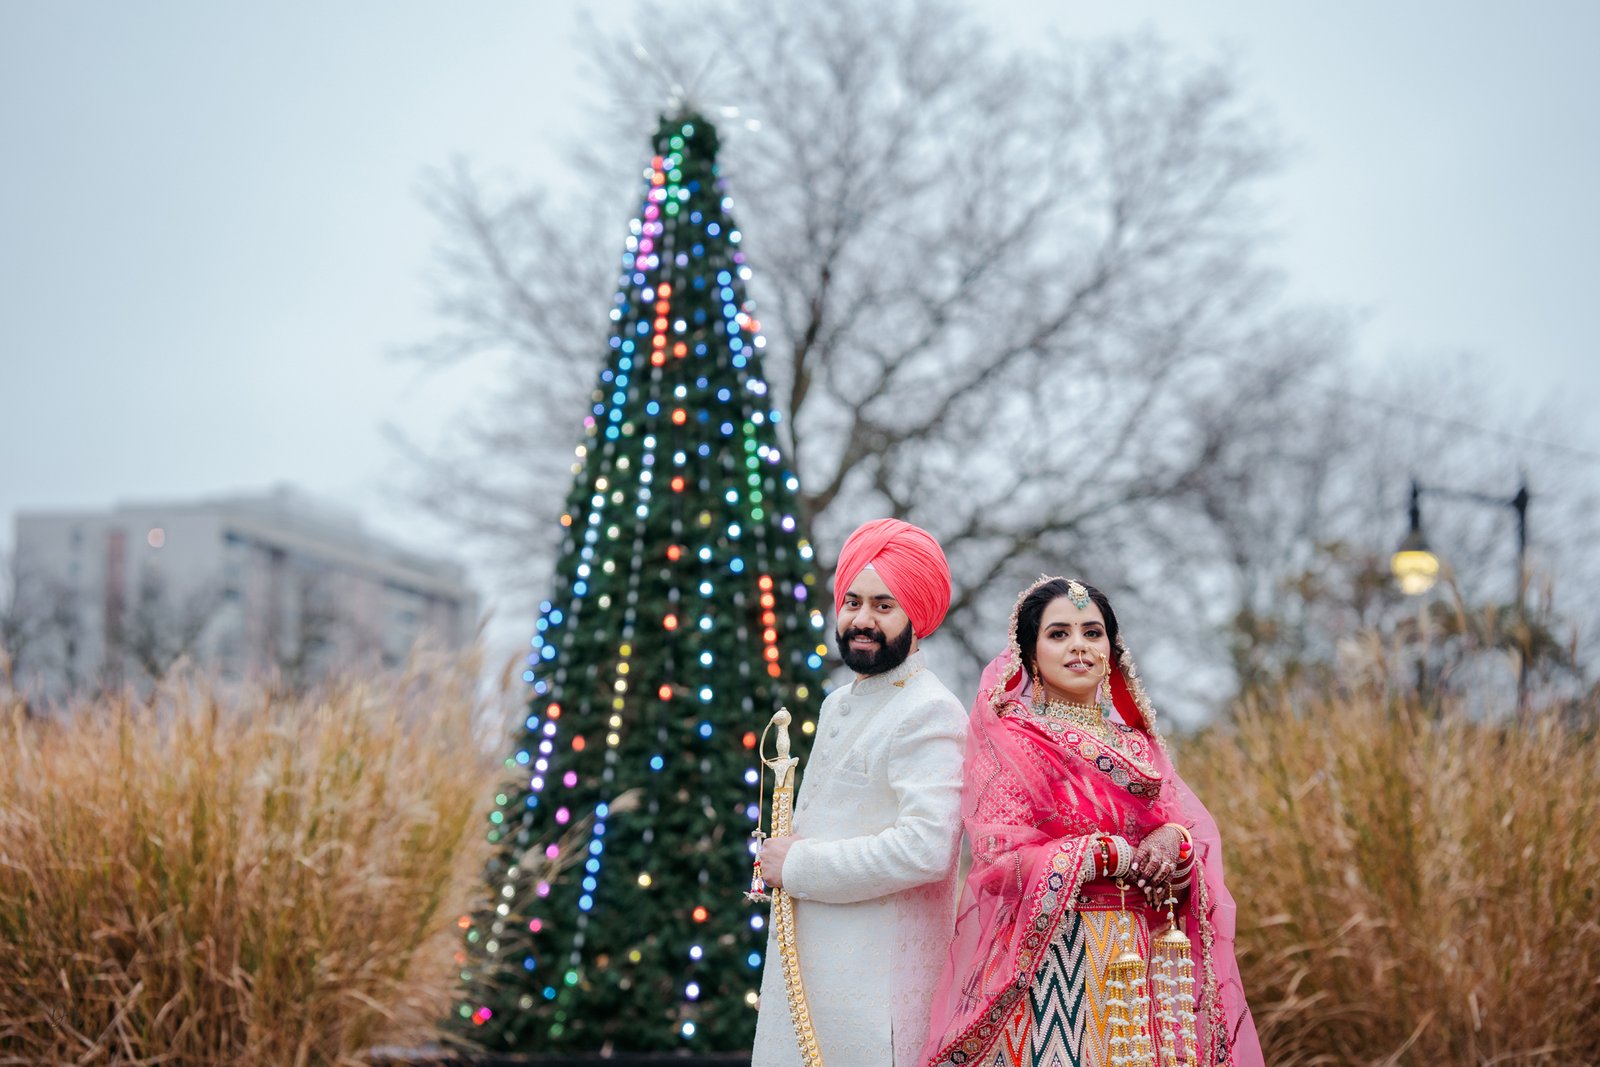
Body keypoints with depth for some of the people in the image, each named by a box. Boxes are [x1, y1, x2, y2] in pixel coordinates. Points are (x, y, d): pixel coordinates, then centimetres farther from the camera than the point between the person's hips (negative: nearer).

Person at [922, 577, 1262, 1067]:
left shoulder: (1137, 742, 14)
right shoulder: (1007, 742, -3)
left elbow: (1197, 824, 7)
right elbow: (1001, 859, -12)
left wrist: (1176, 839, -16)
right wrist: (1123, 856, -14)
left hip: (1147, 954, 5)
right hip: (1055, 958, -5)